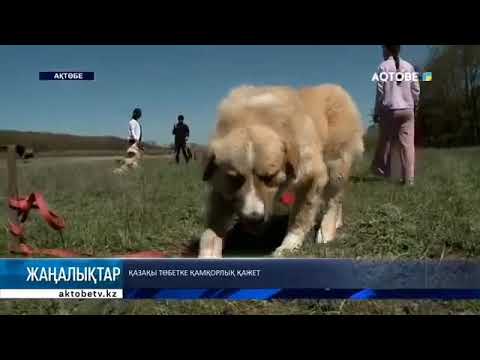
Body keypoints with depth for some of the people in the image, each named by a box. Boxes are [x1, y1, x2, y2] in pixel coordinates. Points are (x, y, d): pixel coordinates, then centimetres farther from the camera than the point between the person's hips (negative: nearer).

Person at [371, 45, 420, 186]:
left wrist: (376, 112, 0)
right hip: (407, 109, 3)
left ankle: (382, 170, 22)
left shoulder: (384, 66, -3)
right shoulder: (409, 66, 7)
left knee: (385, 142, 11)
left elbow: (380, 91, -6)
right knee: (407, 144, -1)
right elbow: (416, 90, 7)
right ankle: (409, 178, -4)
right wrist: (414, 107, 21)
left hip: (389, 109, -2)